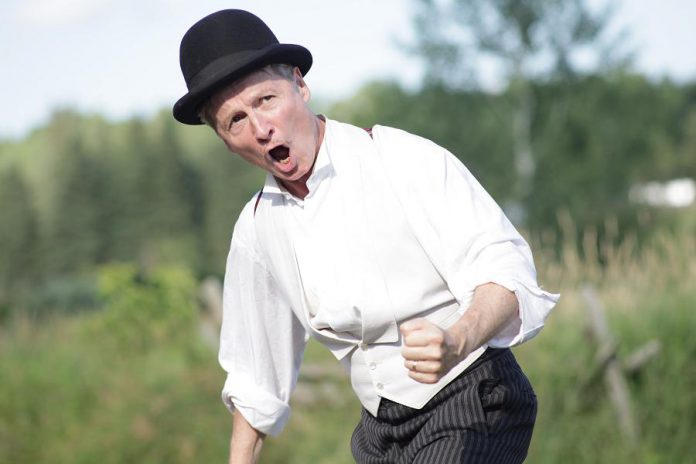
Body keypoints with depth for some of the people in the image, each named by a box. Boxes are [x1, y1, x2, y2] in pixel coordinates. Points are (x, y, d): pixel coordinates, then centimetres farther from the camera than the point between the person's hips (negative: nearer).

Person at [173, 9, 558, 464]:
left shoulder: (408, 161, -12)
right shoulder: (257, 229, 7)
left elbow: (506, 273, -20)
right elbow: (255, 374, 19)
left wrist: (456, 343, -39)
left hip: (472, 409, -5)